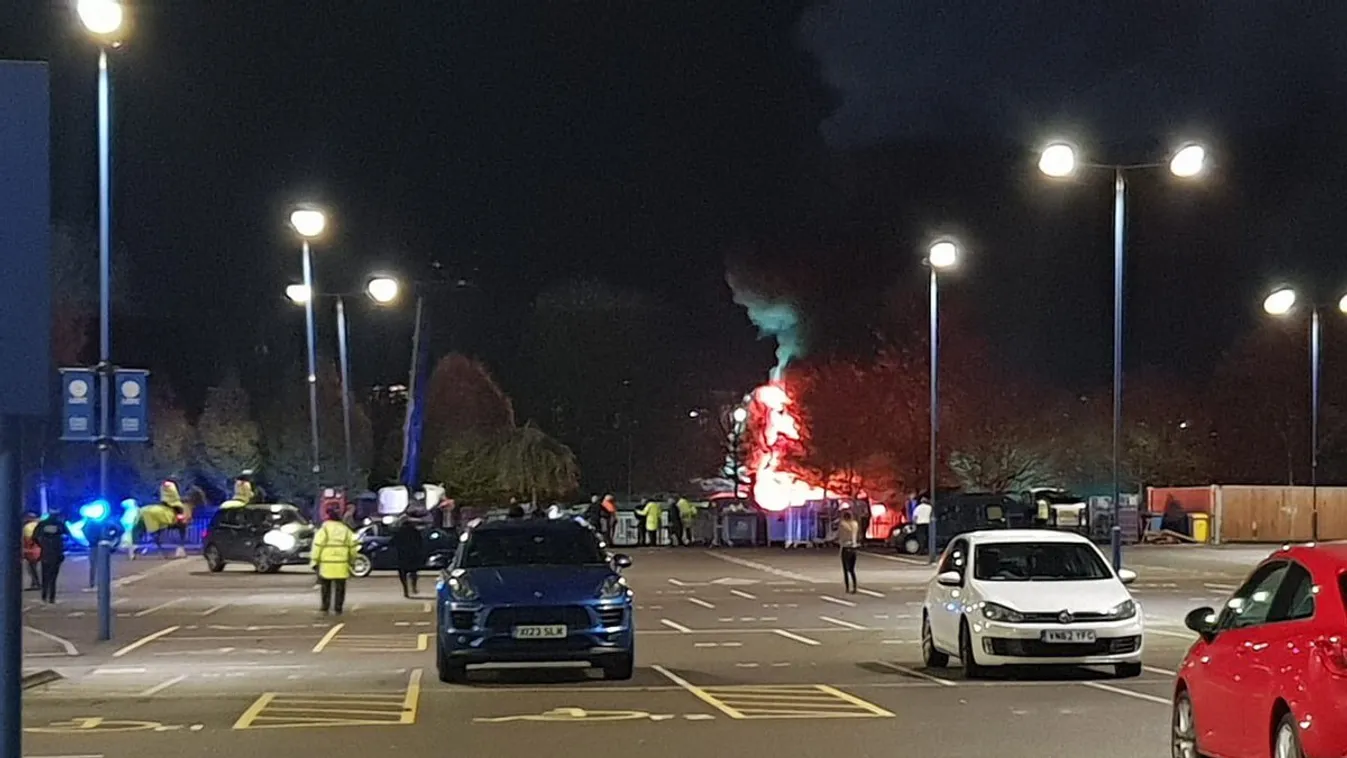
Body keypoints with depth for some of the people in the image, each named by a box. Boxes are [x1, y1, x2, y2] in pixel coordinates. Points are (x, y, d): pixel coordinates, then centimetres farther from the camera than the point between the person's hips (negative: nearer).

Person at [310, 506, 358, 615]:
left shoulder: (324, 530, -5)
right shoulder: (346, 530, 8)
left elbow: (317, 546, -9)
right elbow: (352, 547, 11)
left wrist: (314, 562, -4)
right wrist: (352, 560, 22)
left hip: (326, 565, -2)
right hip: (342, 565, 2)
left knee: (325, 586, 11)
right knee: (340, 587, 7)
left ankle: (325, 607, 12)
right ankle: (338, 608, 4)